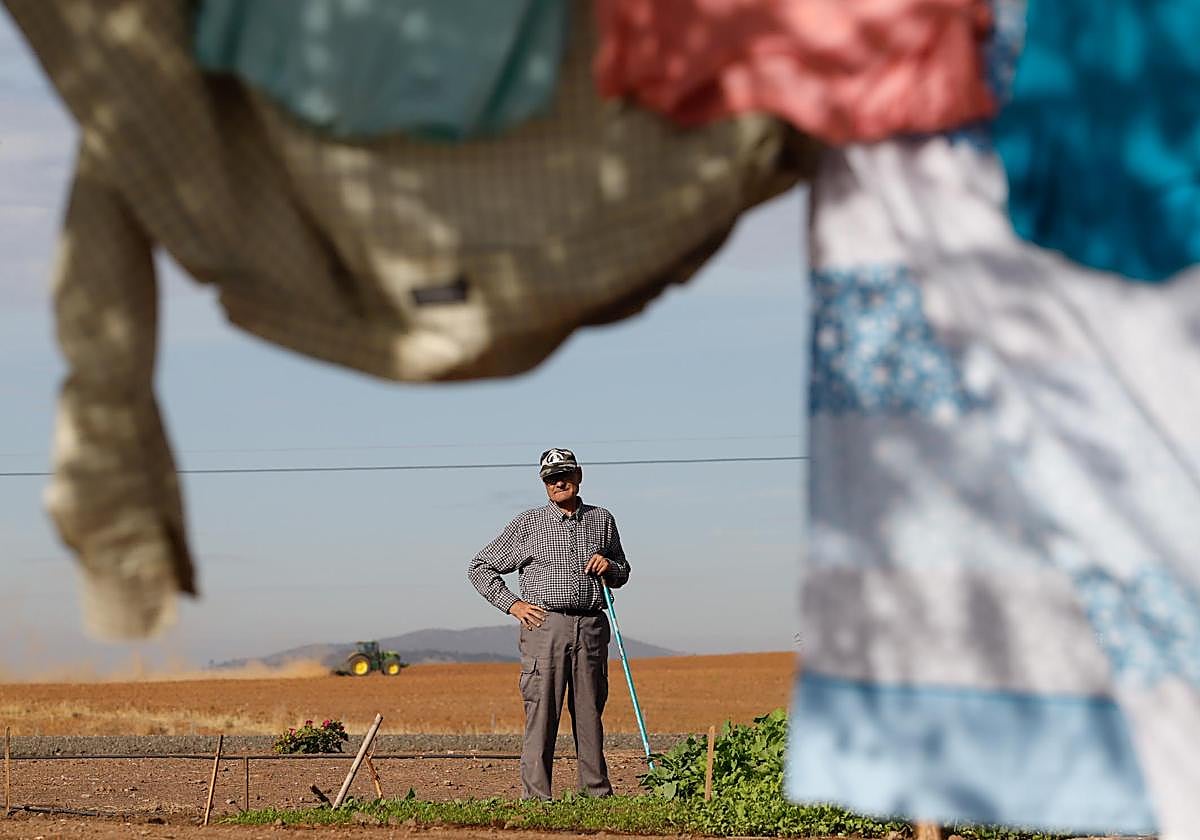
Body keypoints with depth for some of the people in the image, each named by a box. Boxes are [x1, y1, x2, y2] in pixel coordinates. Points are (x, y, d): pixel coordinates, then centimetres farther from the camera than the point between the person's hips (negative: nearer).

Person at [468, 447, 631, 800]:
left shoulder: (602, 520, 16)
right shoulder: (528, 524, 8)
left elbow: (622, 573, 28)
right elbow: (479, 568, 11)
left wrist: (609, 567, 4)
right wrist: (512, 604, 1)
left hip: (591, 628, 3)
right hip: (545, 625, -3)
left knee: (590, 714, 5)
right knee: (542, 714, -8)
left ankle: (597, 793, 10)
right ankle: (535, 796, -8)